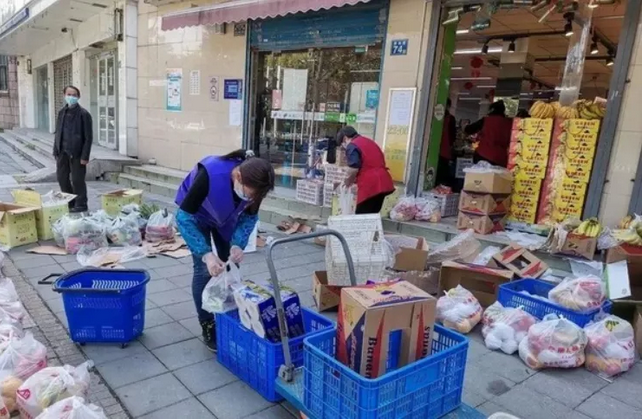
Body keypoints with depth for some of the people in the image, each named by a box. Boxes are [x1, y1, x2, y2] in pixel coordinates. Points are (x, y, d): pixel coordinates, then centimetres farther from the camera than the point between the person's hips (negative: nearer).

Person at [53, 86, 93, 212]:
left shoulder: (83, 114, -9)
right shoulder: (62, 112, 10)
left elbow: (88, 137, -12)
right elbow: (58, 133, 14)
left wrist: (85, 156, -15)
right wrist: (56, 151, 10)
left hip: (76, 153, -7)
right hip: (63, 152, 7)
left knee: (77, 180, 1)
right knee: (62, 177, 13)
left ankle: (81, 204, 15)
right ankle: (69, 202, 28)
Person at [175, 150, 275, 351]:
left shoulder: (253, 183, -30)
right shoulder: (210, 174, -43)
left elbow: (250, 216, -13)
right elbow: (184, 217, -35)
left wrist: (238, 244, -29)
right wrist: (206, 254, -43)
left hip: (227, 215, 4)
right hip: (197, 214, -4)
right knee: (204, 268, -8)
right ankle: (208, 326, 7)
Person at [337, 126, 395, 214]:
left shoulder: (352, 146, -4)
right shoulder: (369, 141, 23)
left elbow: (354, 169, -16)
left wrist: (348, 182, 3)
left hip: (370, 185, -9)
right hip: (382, 182, 9)